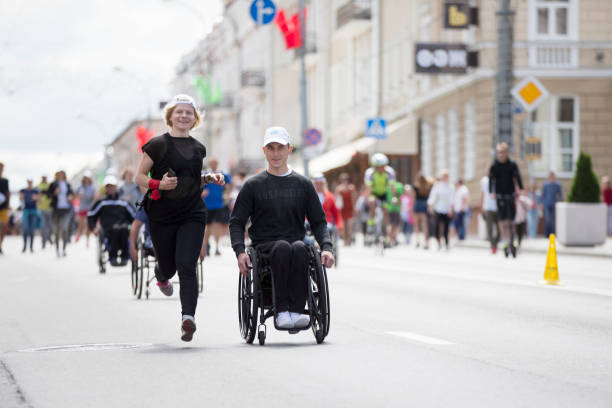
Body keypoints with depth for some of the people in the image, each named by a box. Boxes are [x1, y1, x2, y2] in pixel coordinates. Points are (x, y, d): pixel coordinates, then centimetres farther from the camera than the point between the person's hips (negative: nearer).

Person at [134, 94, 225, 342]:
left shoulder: (198, 149, 9)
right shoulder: (157, 145, -5)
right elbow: (139, 177, -2)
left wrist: (210, 179, 7)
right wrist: (159, 184, -19)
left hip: (192, 215, 2)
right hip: (162, 216, -2)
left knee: (186, 266, -14)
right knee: (168, 265, 12)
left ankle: (188, 317, -23)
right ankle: (162, 277, 51)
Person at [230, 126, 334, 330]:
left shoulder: (303, 184, 15)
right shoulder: (253, 185, 10)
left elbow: (319, 222, 15)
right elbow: (236, 222, 8)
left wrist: (326, 247, -4)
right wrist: (240, 251, -10)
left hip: (297, 242, 1)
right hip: (264, 245, -1)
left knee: (299, 248, -35)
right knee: (282, 247, -36)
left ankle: (296, 311, -41)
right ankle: (281, 311, -40)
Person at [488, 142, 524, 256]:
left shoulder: (512, 165, 1)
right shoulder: (494, 166, 0)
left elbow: (517, 177, -5)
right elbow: (491, 179, -6)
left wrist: (521, 190, -19)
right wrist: (491, 192, -20)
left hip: (510, 195, 1)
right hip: (500, 196, 0)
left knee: (511, 221, -1)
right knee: (503, 221, -4)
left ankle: (511, 243, 11)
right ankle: (506, 243, 0)